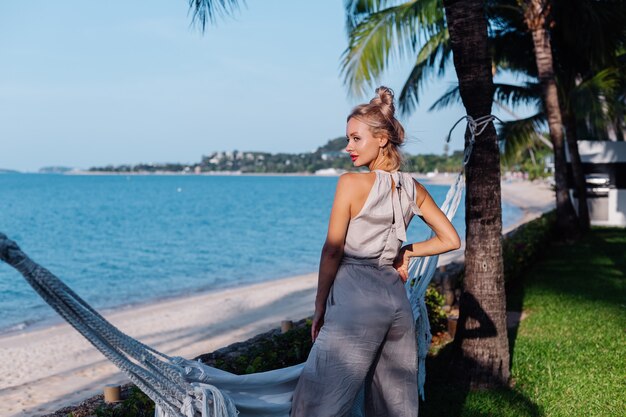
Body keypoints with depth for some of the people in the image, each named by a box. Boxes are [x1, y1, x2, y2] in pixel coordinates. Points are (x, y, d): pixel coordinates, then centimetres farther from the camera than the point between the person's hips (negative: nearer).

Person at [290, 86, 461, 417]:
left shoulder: (352, 183, -10)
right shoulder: (413, 189, 6)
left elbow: (332, 252, -9)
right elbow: (450, 240, 12)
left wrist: (319, 307, -1)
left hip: (356, 299, -7)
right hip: (397, 300, 7)